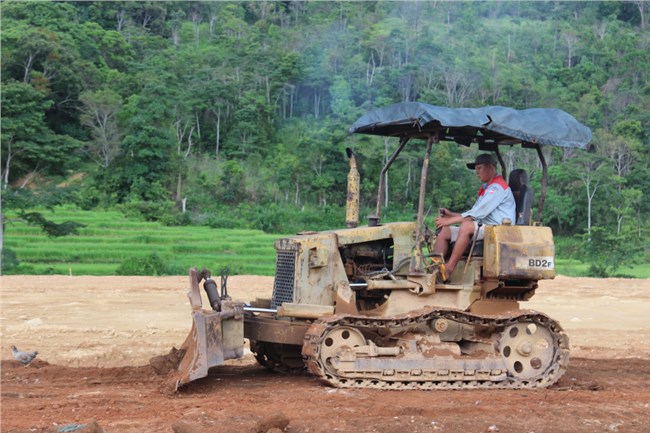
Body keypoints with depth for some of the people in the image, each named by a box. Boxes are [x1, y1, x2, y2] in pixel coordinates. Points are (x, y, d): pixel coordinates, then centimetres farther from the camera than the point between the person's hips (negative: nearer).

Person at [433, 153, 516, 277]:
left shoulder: (497, 187, -9)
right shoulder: (487, 188, 25)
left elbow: (477, 213, -16)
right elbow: (475, 213, 22)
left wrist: (449, 220, -14)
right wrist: (451, 214, 12)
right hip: (482, 228, 10)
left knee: (467, 226, -34)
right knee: (445, 231, -1)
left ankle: (448, 269, -34)